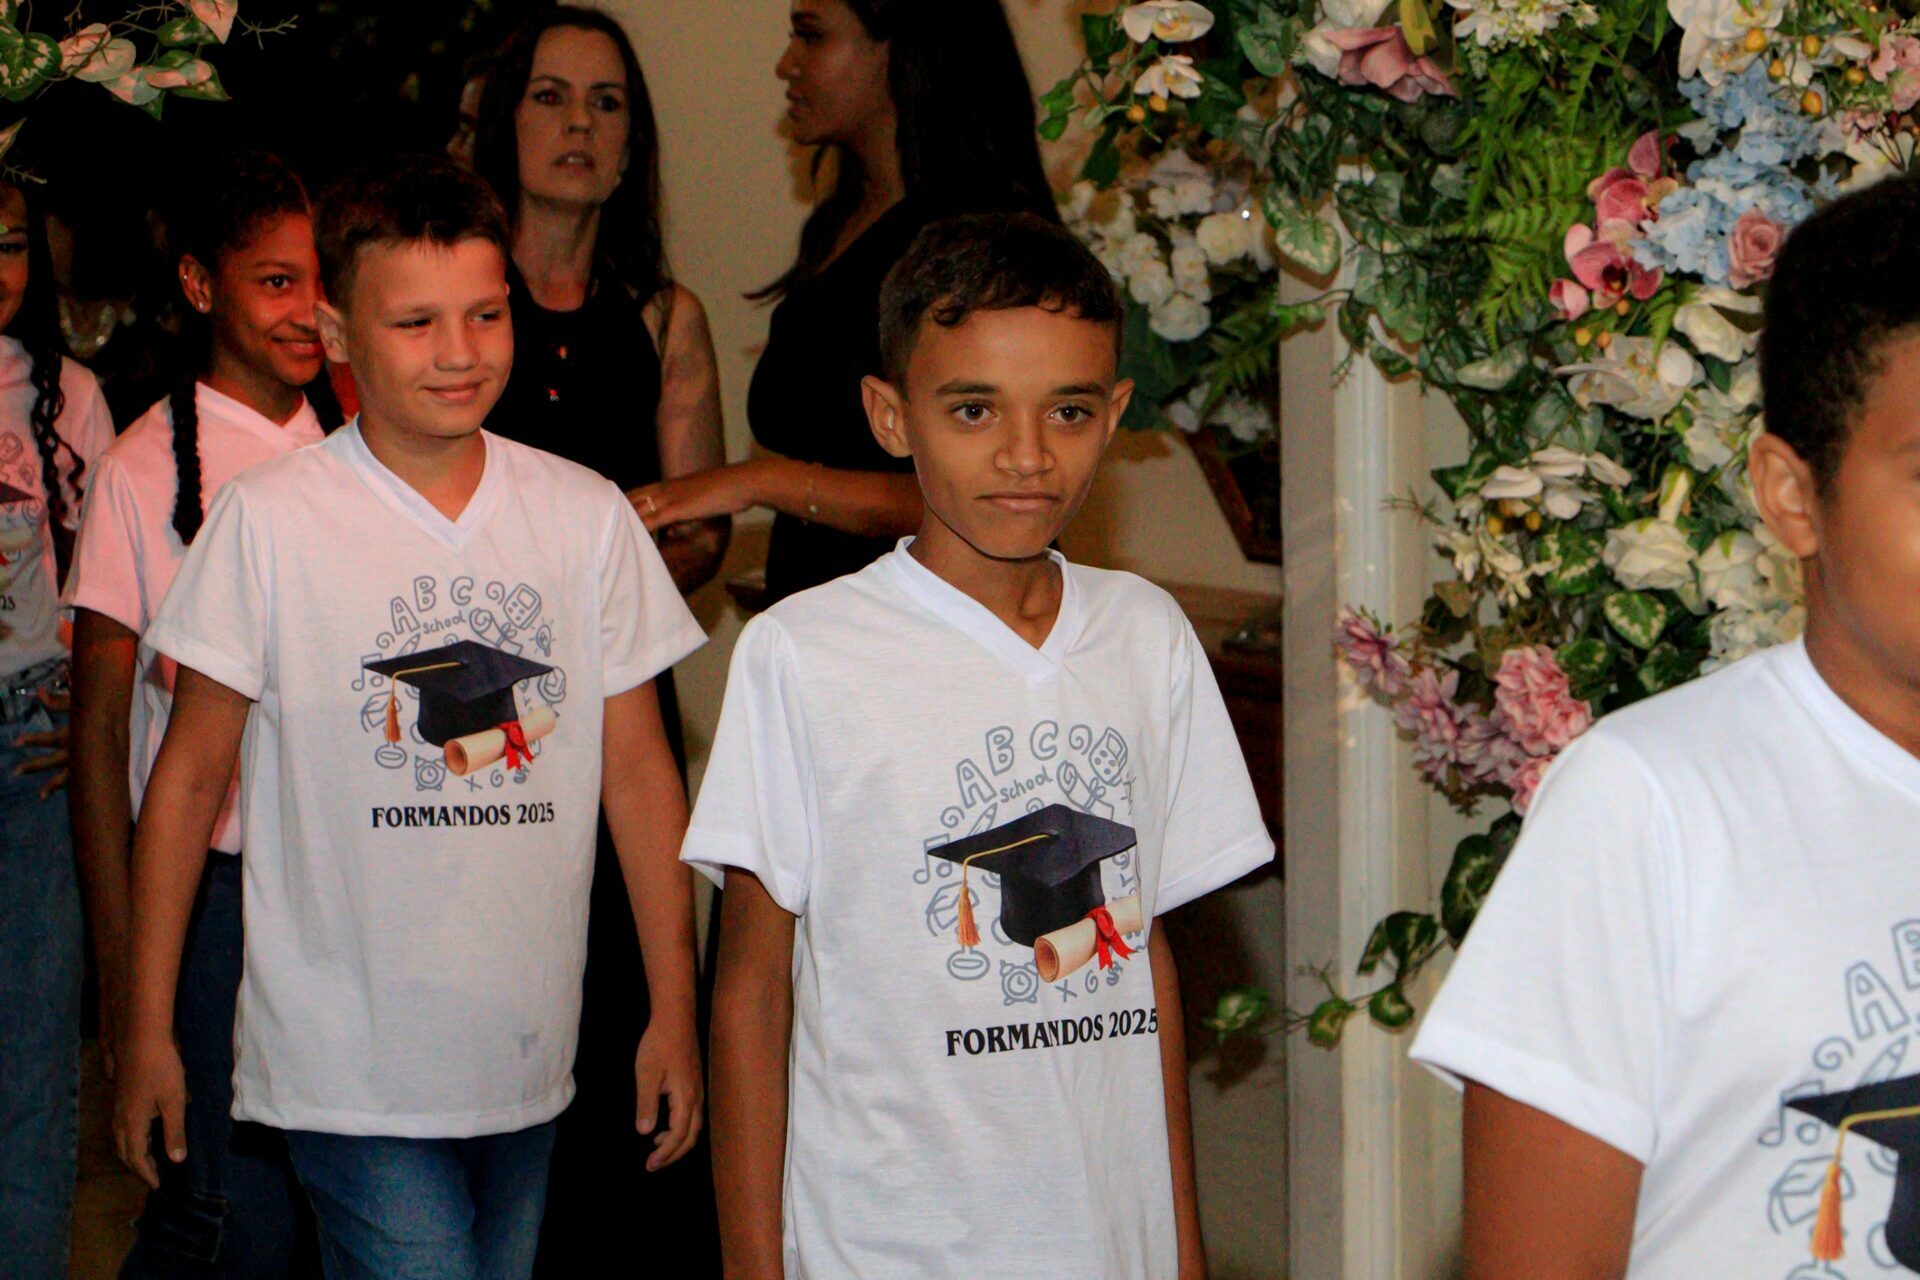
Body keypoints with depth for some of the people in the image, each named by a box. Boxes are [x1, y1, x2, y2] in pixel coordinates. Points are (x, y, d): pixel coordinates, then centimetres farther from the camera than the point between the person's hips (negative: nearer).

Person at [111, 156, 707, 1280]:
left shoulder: (587, 515, 4)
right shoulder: (268, 521, -5)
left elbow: (637, 766, 8)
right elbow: (192, 774, 0)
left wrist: (675, 1013, 7)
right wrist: (148, 1029, 0)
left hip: (530, 1060, 4)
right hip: (350, 1062, -4)